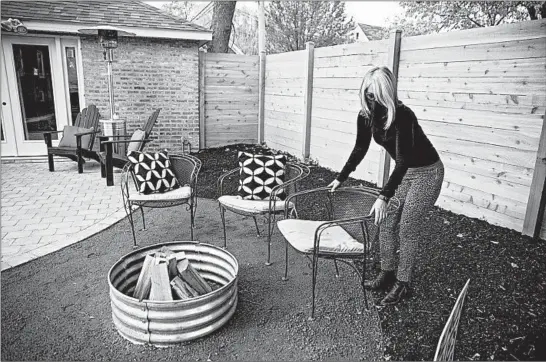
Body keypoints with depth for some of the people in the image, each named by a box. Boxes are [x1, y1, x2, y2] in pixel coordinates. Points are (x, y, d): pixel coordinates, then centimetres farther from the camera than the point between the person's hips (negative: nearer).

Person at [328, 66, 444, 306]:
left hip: (427, 173, -7)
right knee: (386, 223, 7)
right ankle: (387, 274, 22)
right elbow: (360, 149, 5)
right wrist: (341, 178, 8)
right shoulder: (366, 115, -9)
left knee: (407, 230, -2)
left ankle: (402, 283, 14)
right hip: (403, 172, 7)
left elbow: (403, 161, -35)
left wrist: (384, 197, -42)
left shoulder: (402, 116, -31)